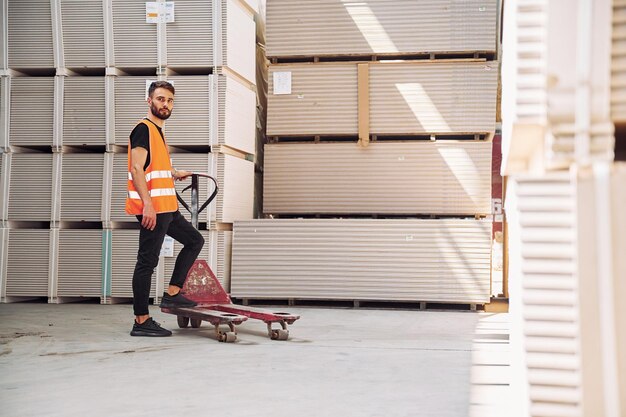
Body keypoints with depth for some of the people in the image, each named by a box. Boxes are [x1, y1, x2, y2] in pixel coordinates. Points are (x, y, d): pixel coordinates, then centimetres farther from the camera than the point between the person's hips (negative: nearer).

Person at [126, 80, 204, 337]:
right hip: (152, 208, -10)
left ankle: (172, 294, 17)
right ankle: (141, 322, -2)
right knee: (147, 262, -7)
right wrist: (147, 204, -27)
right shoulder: (143, 129, -9)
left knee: (194, 240, 17)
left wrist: (174, 174, 46)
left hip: (166, 208, 10)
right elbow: (137, 169, -19)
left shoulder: (158, 131, 20)